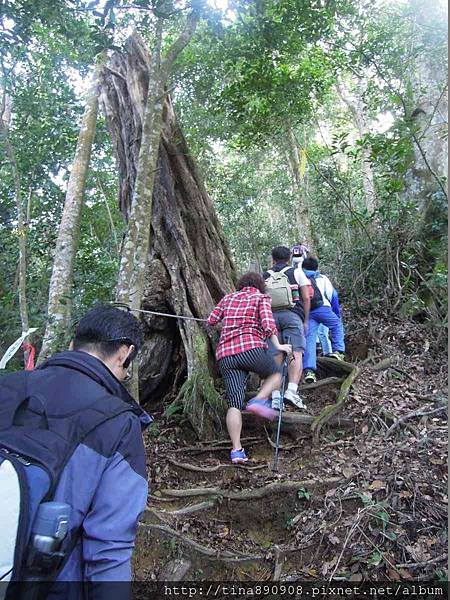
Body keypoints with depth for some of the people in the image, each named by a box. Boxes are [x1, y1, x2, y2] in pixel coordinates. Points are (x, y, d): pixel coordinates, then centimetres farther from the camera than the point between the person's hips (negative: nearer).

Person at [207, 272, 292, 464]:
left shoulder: (228, 298, 23)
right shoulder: (261, 297, 13)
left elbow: (211, 321, 21)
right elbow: (268, 324, -3)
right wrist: (278, 345, 5)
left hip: (225, 354, 4)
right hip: (251, 347, -4)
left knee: (234, 404, 1)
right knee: (275, 374, 22)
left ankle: (236, 449, -5)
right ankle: (259, 400, -4)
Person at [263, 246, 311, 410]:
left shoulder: (265, 276, 22)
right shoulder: (296, 272, 16)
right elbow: (306, 298, 9)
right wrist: (305, 321, 15)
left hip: (270, 316, 3)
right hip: (292, 315, -2)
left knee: (276, 357, 2)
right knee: (295, 354, -7)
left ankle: (275, 397, -5)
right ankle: (292, 390, -24)